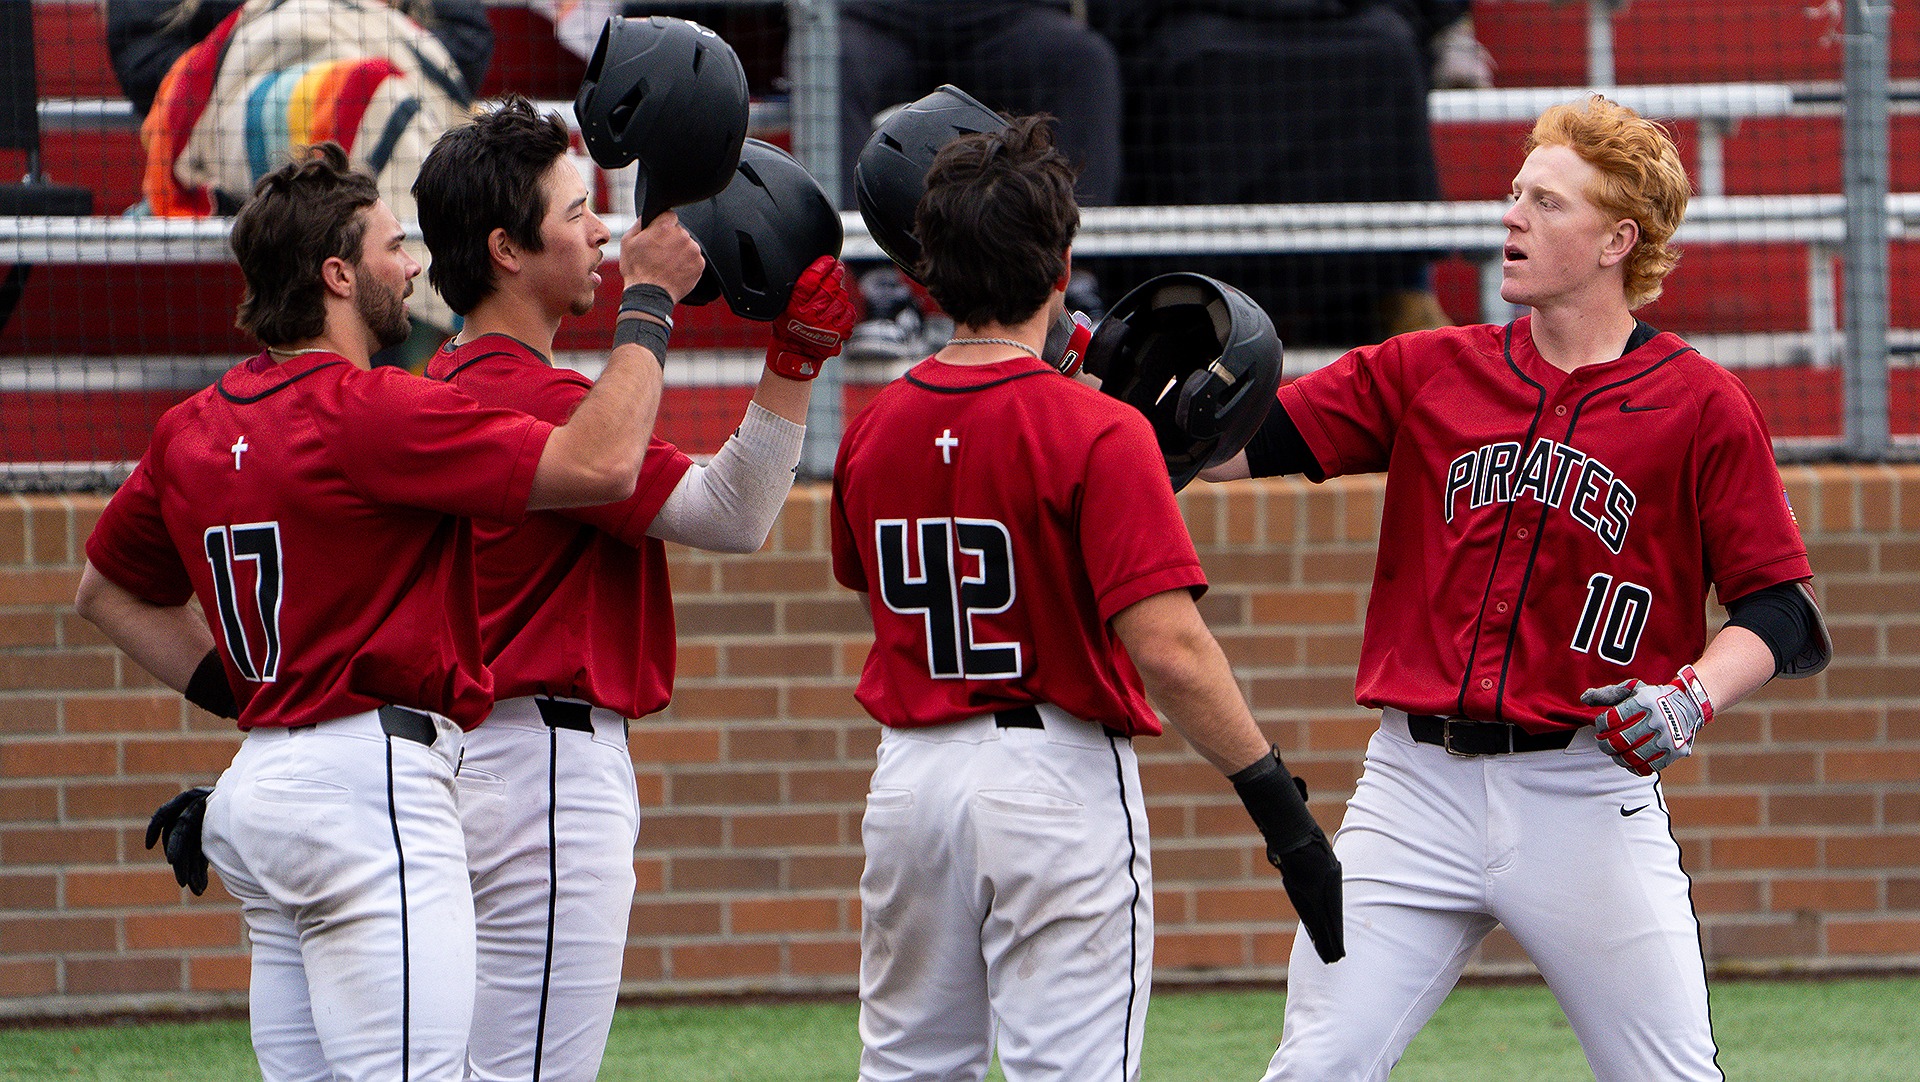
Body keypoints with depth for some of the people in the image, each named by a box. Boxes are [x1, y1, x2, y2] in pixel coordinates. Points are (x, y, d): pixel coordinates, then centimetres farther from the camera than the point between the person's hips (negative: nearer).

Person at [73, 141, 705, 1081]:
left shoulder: (191, 431, 12)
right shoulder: (369, 413, -14)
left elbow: (105, 590, 26)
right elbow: (599, 463, -17)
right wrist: (649, 300, -4)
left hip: (261, 783, 9)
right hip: (368, 787, -9)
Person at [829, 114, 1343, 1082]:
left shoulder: (872, 430, 4)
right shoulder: (1098, 434, -15)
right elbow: (1168, 650, -22)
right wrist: (1281, 810, -18)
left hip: (911, 774, 6)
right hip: (1059, 774, -5)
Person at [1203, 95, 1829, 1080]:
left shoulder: (1700, 406, 1)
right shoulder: (1429, 372, 10)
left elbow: (1778, 608, 0)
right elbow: (1243, 441, 4)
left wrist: (1693, 698, -18)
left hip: (1590, 796, -3)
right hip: (1418, 785, 3)